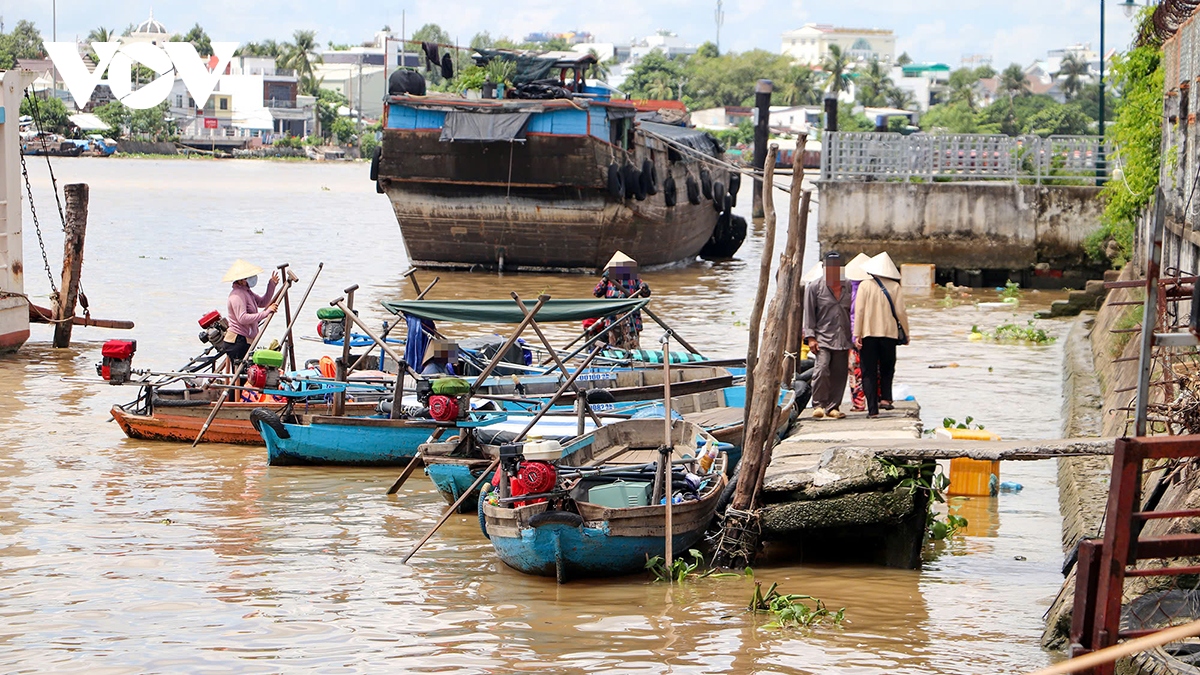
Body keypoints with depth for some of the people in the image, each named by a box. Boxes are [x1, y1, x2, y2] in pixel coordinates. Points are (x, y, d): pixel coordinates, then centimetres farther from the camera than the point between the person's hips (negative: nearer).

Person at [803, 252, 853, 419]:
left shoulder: (848, 289, 14)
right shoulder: (814, 287, 4)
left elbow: (853, 313, 20)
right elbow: (809, 314, 1)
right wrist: (810, 337, -7)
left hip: (843, 340, 4)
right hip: (822, 338, -4)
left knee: (839, 374, 2)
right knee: (821, 370, -18)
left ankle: (832, 407, 10)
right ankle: (818, 405, -10)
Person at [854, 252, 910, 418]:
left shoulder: (865, 286, -3)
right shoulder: (894, 287, -2)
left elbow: (859, 311, -6)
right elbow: (900, 312, -3)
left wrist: (857, 334, -2)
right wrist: (906, 334, 9)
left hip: (868, 334, -1)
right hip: (889, 333, 1)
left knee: (869, 372, 3)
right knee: (887, 368, 19)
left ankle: (873, 408, -3)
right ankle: (885, 397, 1)